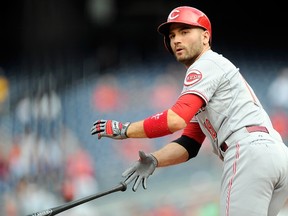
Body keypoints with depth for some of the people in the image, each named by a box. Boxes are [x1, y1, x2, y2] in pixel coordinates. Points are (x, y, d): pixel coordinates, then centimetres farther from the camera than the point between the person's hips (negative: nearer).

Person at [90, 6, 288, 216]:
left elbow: (175, 120, -13)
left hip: (249, 153, -10)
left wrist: (123, 129, -5)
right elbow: (188, 145, 22)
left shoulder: (206, 65, 2)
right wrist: (153, 160, 5)